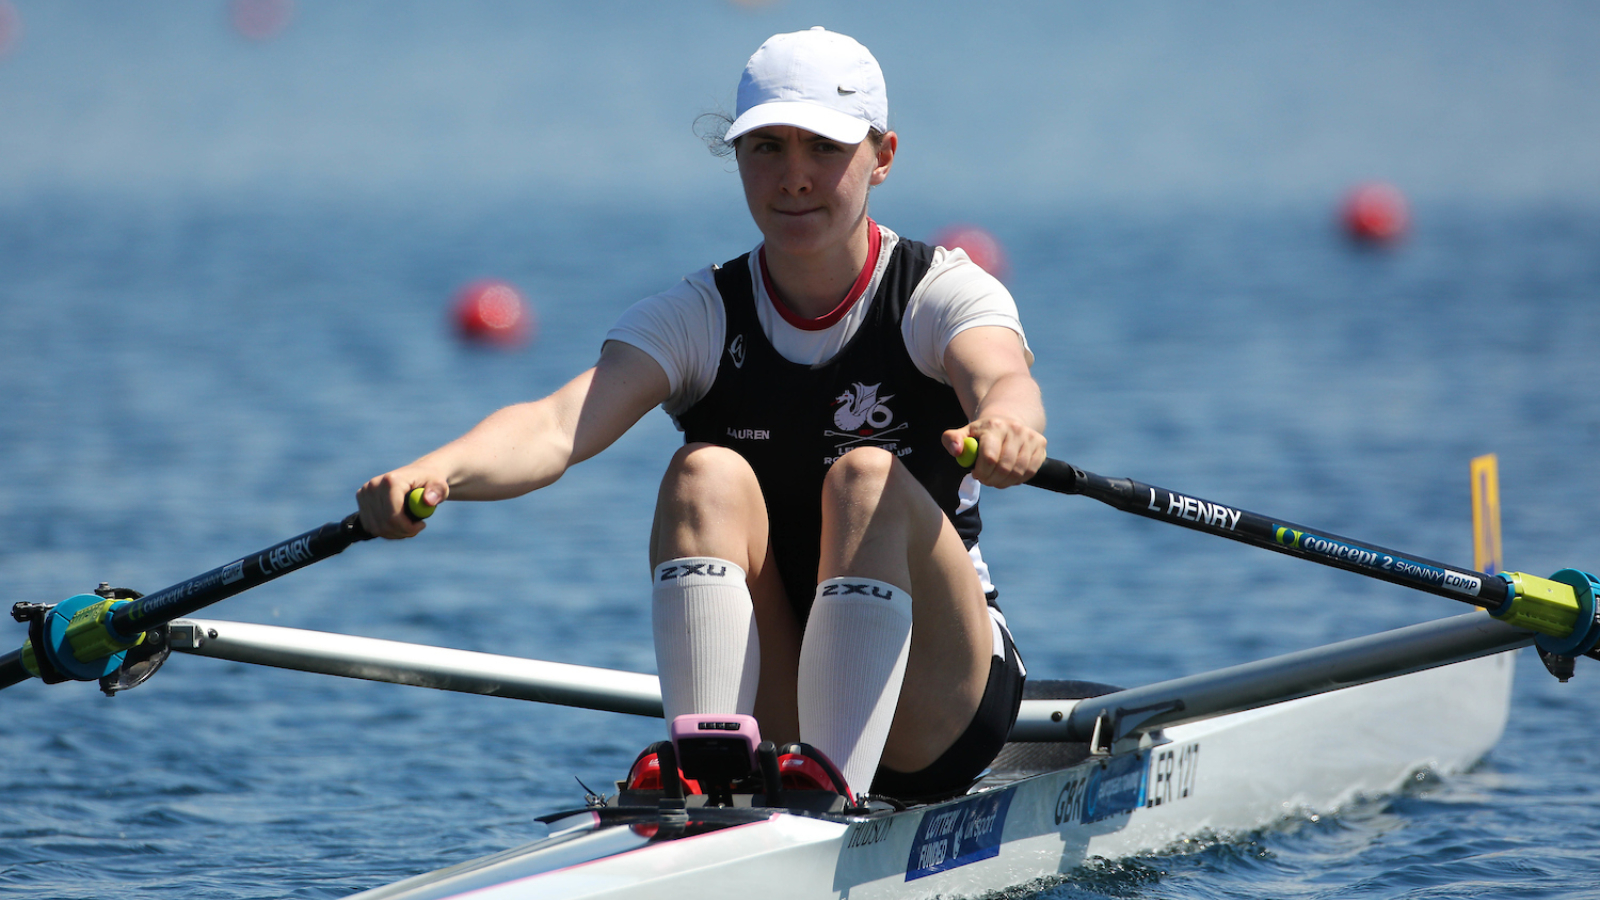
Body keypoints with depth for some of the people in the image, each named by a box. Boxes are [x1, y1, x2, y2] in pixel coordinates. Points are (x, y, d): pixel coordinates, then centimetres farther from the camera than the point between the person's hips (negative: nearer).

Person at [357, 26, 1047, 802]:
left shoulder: (943, 294, -5)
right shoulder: (699, 318, 0)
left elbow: (1001, 378, -30)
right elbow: (558, 425, -19)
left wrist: (1007, 426, -56)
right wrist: (434, 472, -42)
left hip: (932, 715, -2)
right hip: (768, 716, 2)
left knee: (866, 478, -28)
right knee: (708, 475, -22)